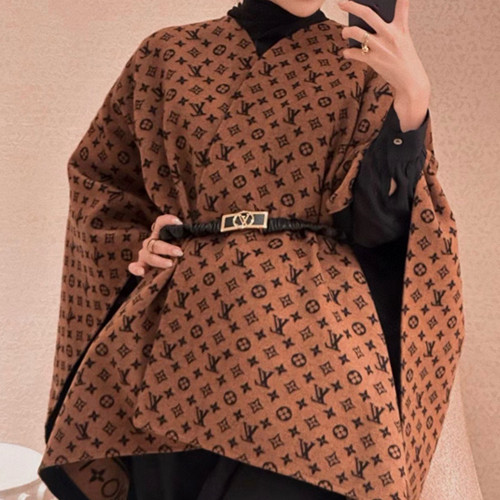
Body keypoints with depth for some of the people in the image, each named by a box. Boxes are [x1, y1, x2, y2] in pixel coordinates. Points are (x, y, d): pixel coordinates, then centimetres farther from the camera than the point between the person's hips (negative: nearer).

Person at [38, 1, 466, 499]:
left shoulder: (363, 60, 9)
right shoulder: (167, 55, 11)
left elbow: (376, 216, -4)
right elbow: (98, 174, 22)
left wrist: (412, 97, -17)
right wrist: (136, 243, 5)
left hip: (313, 325, -1)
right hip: (183, 325, 2)